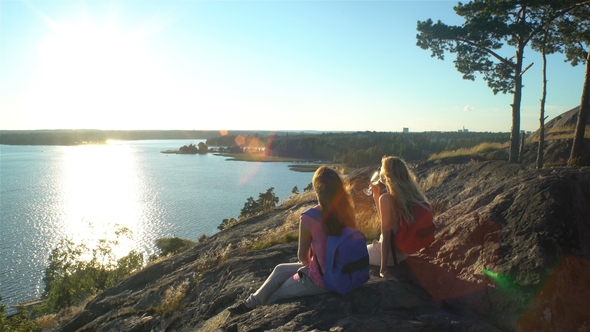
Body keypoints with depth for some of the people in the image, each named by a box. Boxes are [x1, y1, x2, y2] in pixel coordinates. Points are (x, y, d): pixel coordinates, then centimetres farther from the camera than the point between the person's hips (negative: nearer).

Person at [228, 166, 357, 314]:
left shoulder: (308, 218, -26)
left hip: (321, 279, -6)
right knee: (280, 269, 23)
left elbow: (302, 256, -10)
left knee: (276, 293, 22)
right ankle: (253, 301, 39)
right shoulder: (346, 211, -8)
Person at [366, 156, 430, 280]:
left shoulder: (387, 198, -26)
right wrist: (376, 195, 12)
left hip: (389, 254, -8)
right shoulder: (410, 194, -1)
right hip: (403, 253, 8)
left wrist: (383, 270, -21)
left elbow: (386, 235, -25)